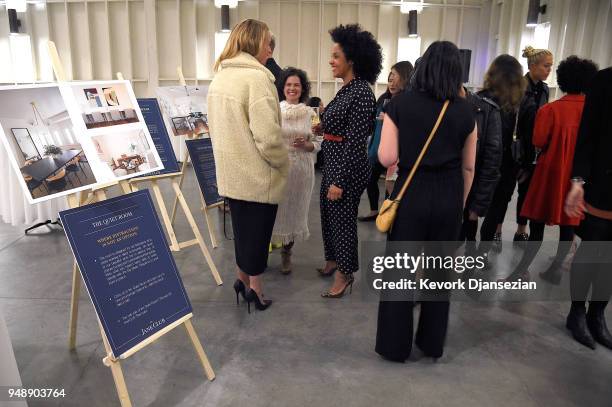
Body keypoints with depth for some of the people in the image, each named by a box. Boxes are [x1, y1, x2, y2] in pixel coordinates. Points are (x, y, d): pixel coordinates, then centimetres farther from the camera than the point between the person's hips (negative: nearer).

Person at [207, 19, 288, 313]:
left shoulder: (219, 77, 8)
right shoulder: (256, 77, -20)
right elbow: (267, 135, -25)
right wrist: (283, 164, -9)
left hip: (231, 170, 8)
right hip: (257, 173, -8)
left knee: (241, 226, 21)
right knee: (257, 229, 8)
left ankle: (243, 278, 35)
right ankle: (254, 286, 23)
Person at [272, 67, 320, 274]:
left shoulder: (310, 113, 4)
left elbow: (318, 144, 6)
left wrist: (306, 144, -13)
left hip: (301, 169, 3)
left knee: (295, 209, 12)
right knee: (274, 208, 2)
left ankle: (287, 253, 30)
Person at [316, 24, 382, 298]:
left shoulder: (361, 93, -20)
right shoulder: (346, 89, 8)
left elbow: (355, 141, -22)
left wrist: (341, 181, -21)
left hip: (348, 167, -9)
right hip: (332, 162, 9)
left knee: (342, 218, 5)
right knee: (328, 213, 20)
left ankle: (345, 273, 24)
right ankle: (334, 258, 41)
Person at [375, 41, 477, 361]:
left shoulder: (400, 104, -8)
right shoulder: (464, 110, -1)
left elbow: (386, 158, -12)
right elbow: (468, 168, 5)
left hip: (411, 194, -2)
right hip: (449, 198, 2)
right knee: (439, 272, 16)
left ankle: (395, 345, 23)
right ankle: (433, 343, 32)